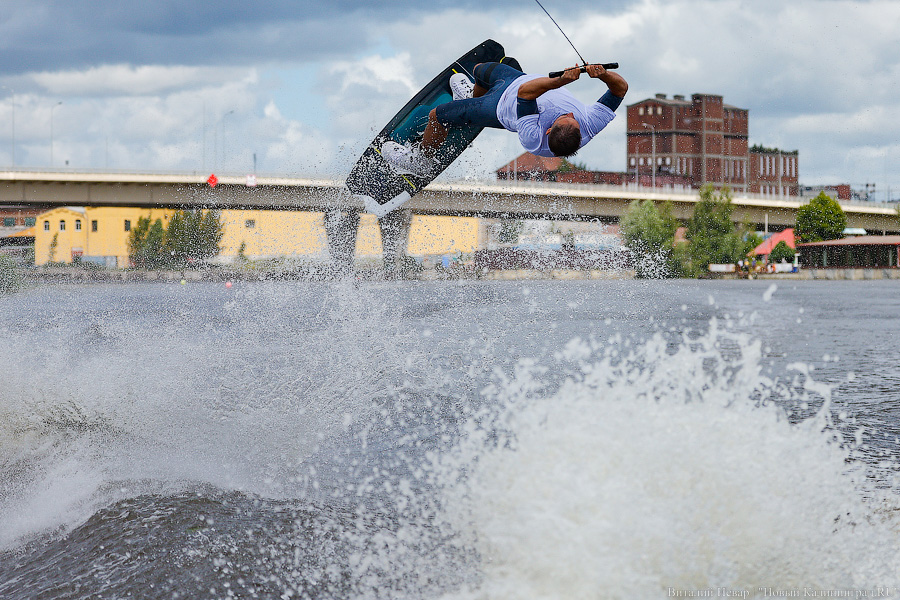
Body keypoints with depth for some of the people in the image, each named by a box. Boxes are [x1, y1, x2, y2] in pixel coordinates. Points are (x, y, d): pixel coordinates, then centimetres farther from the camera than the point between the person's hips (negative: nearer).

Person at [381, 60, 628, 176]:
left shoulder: (533, 140, -48)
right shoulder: (591, 126, -38)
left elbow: (526, 91, -52)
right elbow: (621, 87, -36)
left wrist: (561, 80, -63)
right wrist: (603, 74, -55)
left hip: (503, 105, -6)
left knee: (437, 116, 12)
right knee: (481, 69, 29)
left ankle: (421, 160, 45)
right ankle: (471, 97, 67)